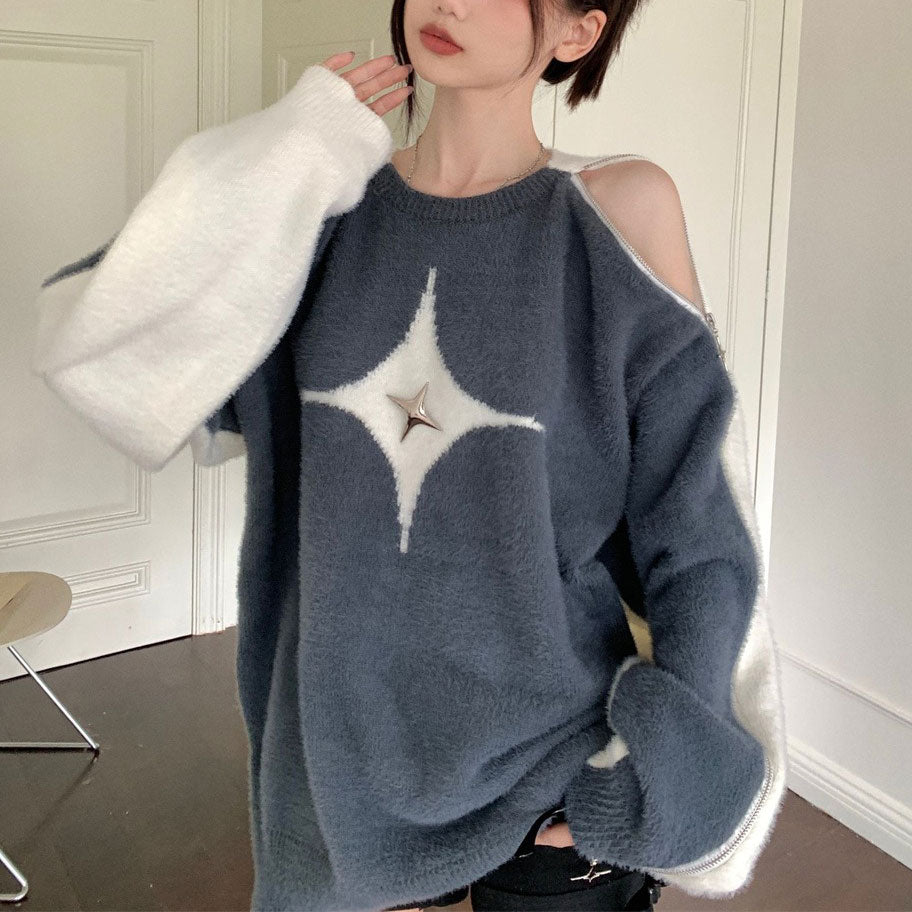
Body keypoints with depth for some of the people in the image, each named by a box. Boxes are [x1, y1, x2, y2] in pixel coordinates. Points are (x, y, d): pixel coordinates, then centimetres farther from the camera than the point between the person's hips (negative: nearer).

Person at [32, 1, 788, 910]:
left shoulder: (620, 209, -10)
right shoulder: (329, 206, -3)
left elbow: (700, 526, -7)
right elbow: (87, 341, -13)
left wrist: (666, 787, -9)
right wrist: (290, 149, -12)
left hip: (552, 781, -2)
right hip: (344, 761, 3)